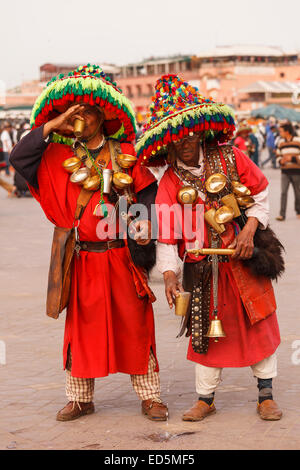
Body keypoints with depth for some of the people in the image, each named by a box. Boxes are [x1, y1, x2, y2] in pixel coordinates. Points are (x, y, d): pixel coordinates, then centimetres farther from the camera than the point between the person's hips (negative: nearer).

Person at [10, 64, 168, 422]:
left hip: (122, 256, -1)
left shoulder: (125, 154, 5)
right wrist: (53, 126, -9)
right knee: (82, 326, 7)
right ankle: (80, 398, 18)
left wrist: (144, 221, -9)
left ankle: (150, 396, 11)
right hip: (83, 260, 1)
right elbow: (18, 158, -7)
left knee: (134, 325, 2)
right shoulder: (60, 157, 5)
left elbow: (148, 189, 9)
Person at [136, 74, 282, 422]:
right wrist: (169, 273, -21)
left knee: (259, 325, 5)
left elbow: (261, 192, 5)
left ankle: (266, 396, 19)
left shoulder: (231, 158, -6)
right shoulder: (170, 183, -7)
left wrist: (250, 229, -9)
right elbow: (166, 236, -8)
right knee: (206, 331, 8)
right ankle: (205, 398, 22)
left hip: (244, 258, 0)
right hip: (202, 268, 0)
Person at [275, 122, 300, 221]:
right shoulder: (280, 142, 10)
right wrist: (280, 161, -2)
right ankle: (282, 214, -12)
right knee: (283, 192, -9)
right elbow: (278, 155, 19)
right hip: (285, 172, 2)